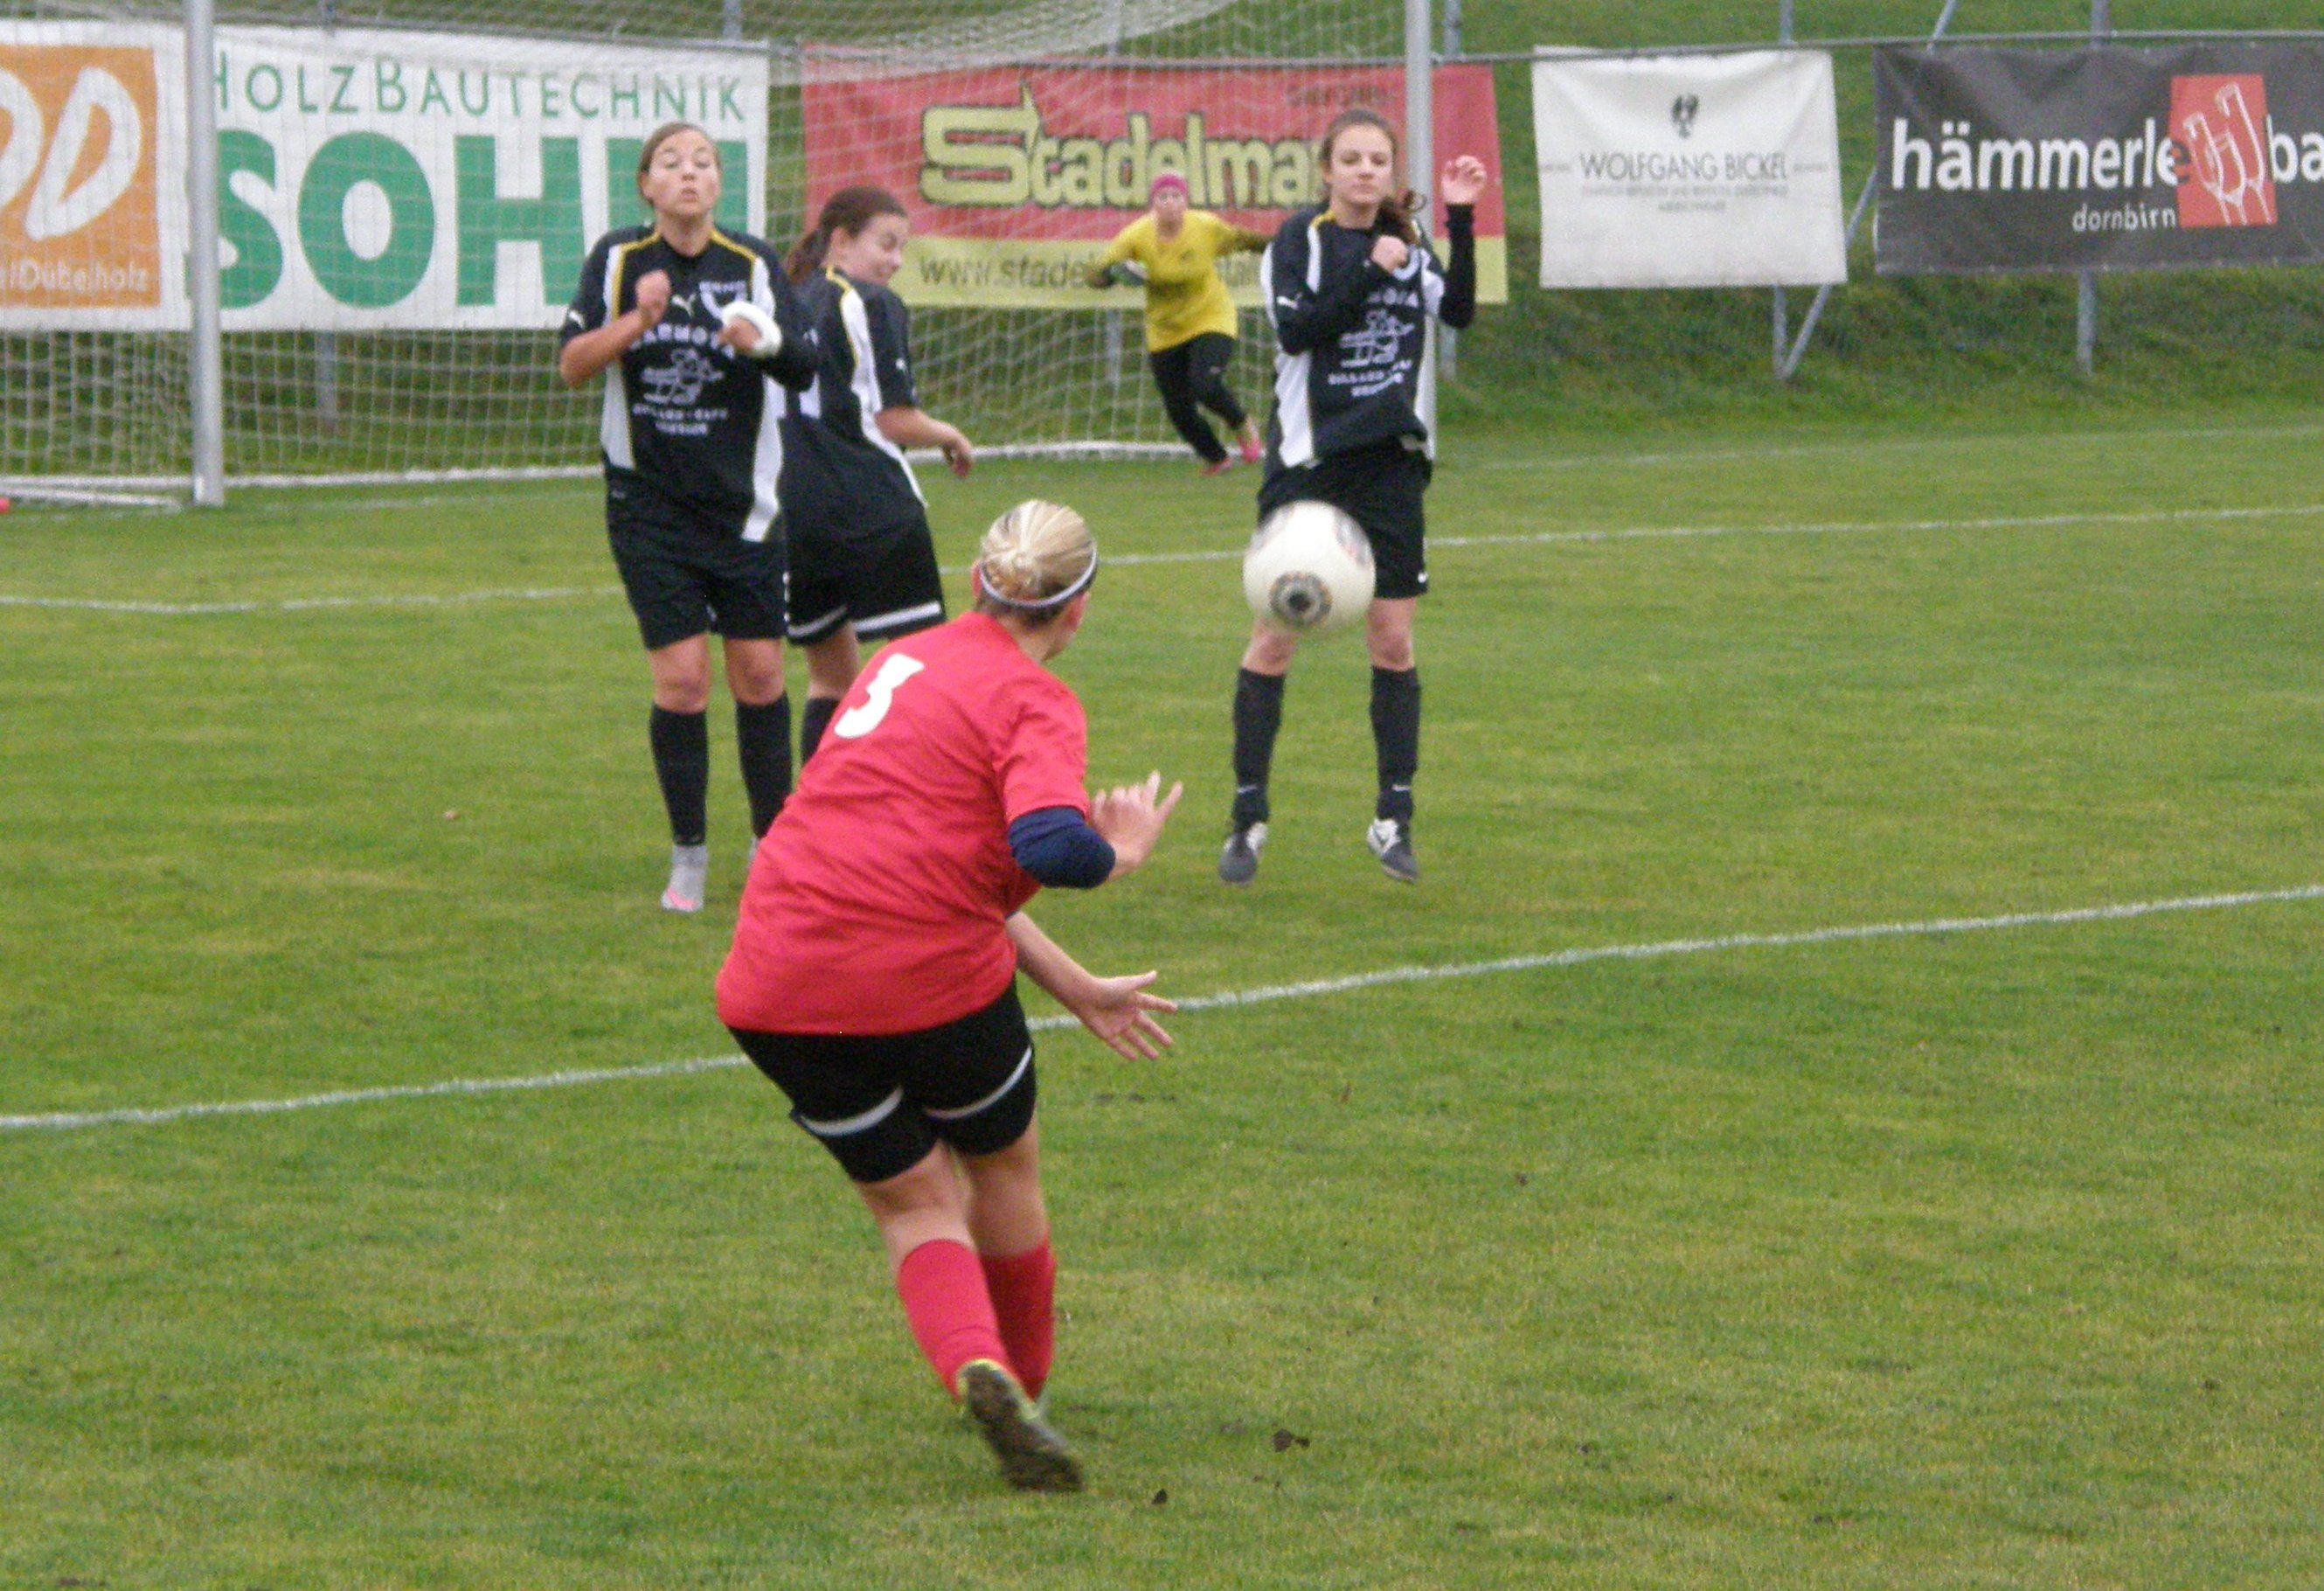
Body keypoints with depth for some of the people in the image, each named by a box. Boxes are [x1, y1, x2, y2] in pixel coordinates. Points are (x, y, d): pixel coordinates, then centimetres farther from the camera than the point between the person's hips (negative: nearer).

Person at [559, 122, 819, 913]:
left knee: (759, 672, 3)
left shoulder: (752, 263, -1)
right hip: (649, 501, -1)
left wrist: (762, 341, -28)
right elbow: (572, 364, -5)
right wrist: (636, 320, -21)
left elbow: (804, 367, -7)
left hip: (743, 505, 1)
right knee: (681, 676, -7)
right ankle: (688, 857, 6)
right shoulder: (618, 259, 0)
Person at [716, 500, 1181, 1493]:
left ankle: (978, 1368, -11)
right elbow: (1051, 847, -26)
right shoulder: (1035, 703, -5)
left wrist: (1077, 989, 29)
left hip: (776, 991, 5)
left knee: (913, 1204, 15)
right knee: (1003, 1169, 24)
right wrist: (1123, 851, -1)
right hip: (929, 978, -5)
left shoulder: (909, 661, 19)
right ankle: (1022, 1381, 38)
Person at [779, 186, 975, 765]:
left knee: (831, 678, 16)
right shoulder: (871, 306, -6)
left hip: (795, 514, 7)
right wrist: (950, 437, 9)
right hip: (874, 510, -7)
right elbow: (895, 419, -9)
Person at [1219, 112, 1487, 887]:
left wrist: (1461, 220, -17)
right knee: (1275, 638, -2)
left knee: (1393, 640, 3)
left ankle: (1393, 819, 10)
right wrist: (1369, 272, -23)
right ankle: (1247, 817, 7)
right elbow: (1296, 329, -18)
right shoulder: (1300, 239, -3)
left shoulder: (1406, 242, 9)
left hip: (1391, 460, 4)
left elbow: (1458, 310, -8)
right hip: (1309, 462, -4)